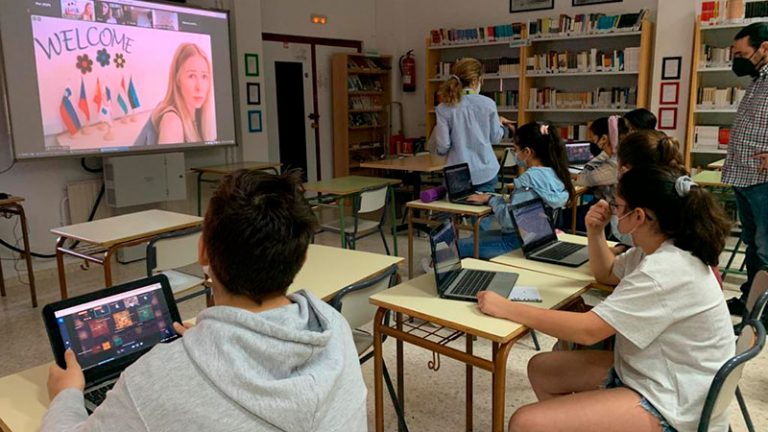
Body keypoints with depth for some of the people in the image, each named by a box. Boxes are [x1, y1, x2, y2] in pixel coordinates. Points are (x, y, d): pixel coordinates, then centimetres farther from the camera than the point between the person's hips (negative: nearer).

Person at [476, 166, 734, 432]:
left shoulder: (666, 270, -27)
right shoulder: (662, 249, 5)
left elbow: (588, 330, -28)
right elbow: (606, 274, 22)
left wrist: (506, 309, -23)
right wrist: (596, 232, 3)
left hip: (671, 403, -10)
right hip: (650, 371, 10)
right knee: (541, 369, 14)